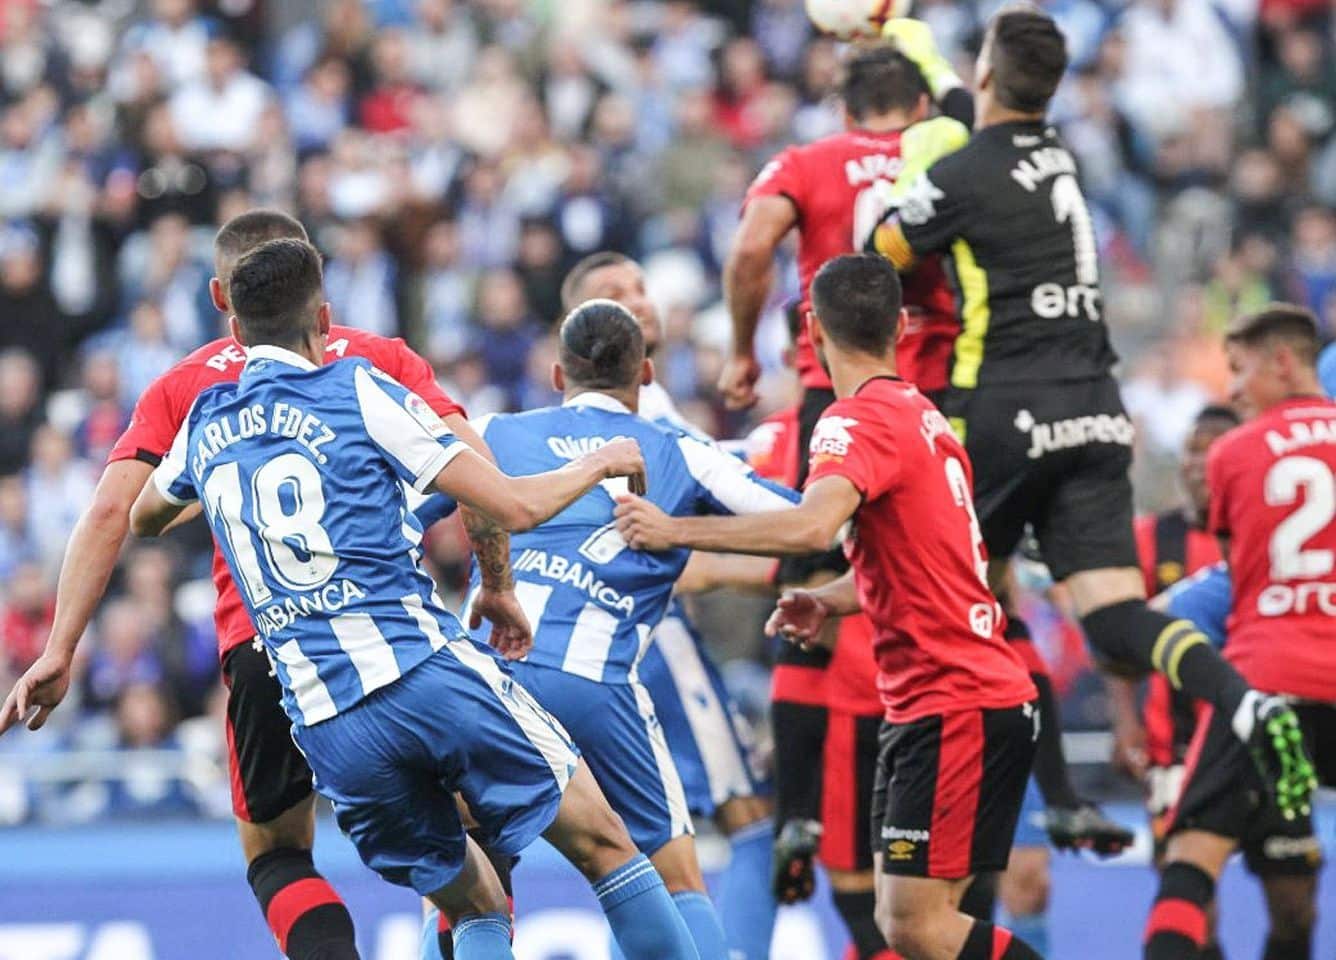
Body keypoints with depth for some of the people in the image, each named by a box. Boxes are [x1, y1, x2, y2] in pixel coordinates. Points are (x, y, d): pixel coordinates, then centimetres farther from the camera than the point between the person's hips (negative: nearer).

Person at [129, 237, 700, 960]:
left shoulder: (205, 424, 17)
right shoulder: (358, 390, 2)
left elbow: (141, 521, 39)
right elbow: (515, 507, -2)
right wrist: (599, 463, 17)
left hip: (322, 724, 4)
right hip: (428, 672, -4)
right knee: (604, 845, 3)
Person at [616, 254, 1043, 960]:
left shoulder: (860, 419, -13)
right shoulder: (920, 413, 16)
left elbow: (813, 528, -32)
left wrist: (673, 530, -27)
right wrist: (829, 602, 9)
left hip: (958, 706, -9)